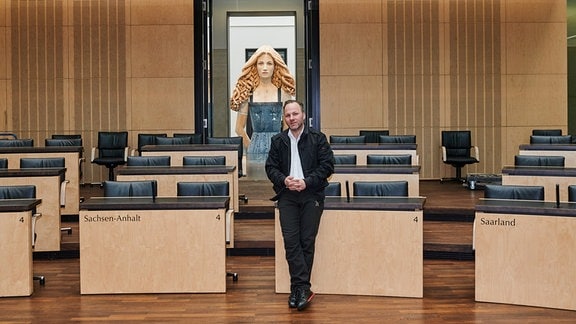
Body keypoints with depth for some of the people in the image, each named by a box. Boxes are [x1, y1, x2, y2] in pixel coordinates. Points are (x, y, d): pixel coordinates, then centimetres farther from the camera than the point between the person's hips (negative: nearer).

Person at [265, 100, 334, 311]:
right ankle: (302, 288, -4)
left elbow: (327, 165, -2)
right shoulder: (278, 141, 11)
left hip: (311, 195, -2)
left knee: (307, 242, -2)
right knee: (291, 241, -7)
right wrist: (284, 179, -10)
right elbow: (270, 167, 10)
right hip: (287, 195, 2)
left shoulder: (317, 138, 2)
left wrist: (307, 182, -13)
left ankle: (299, 287, 4)